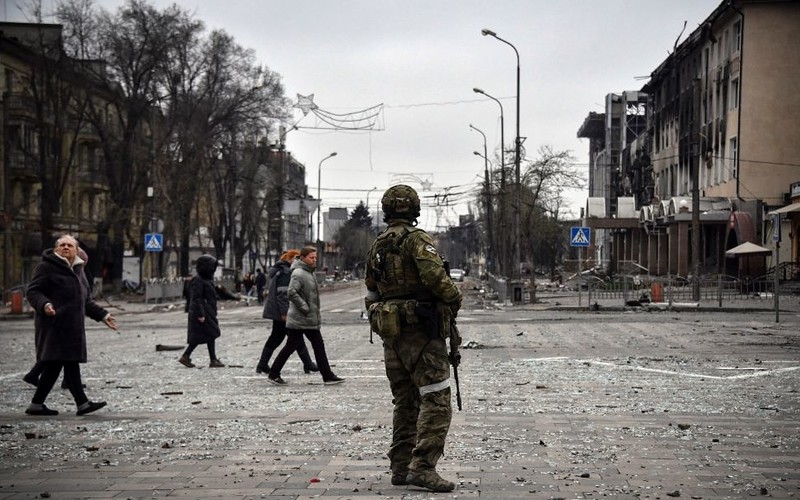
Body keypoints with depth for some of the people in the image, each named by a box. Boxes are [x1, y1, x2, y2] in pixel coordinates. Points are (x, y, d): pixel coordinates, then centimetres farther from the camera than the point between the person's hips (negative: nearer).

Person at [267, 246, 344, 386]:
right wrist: (305, 308, -23)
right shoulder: (298, 273, -16)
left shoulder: (309, 272, 15)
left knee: (319, 346, 8)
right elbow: (291, 293, -28)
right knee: (291, 346, -2)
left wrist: (316, 314, 16)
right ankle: (273, 374, 9)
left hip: (311, 320, 10)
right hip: (298, 320, -10)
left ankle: (328, 376, 10)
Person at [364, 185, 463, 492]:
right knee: (436, 401, -8)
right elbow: (434, 275, -24)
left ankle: (401, 468, 17)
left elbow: (371, 295, 20)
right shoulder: (416, 239, -9)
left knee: (405, 403, 15)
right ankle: (422, 467, -17)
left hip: (391, 335, 8)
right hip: (421, 331, -8)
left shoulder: (376, 247, 15)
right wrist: (454, 298, -7)